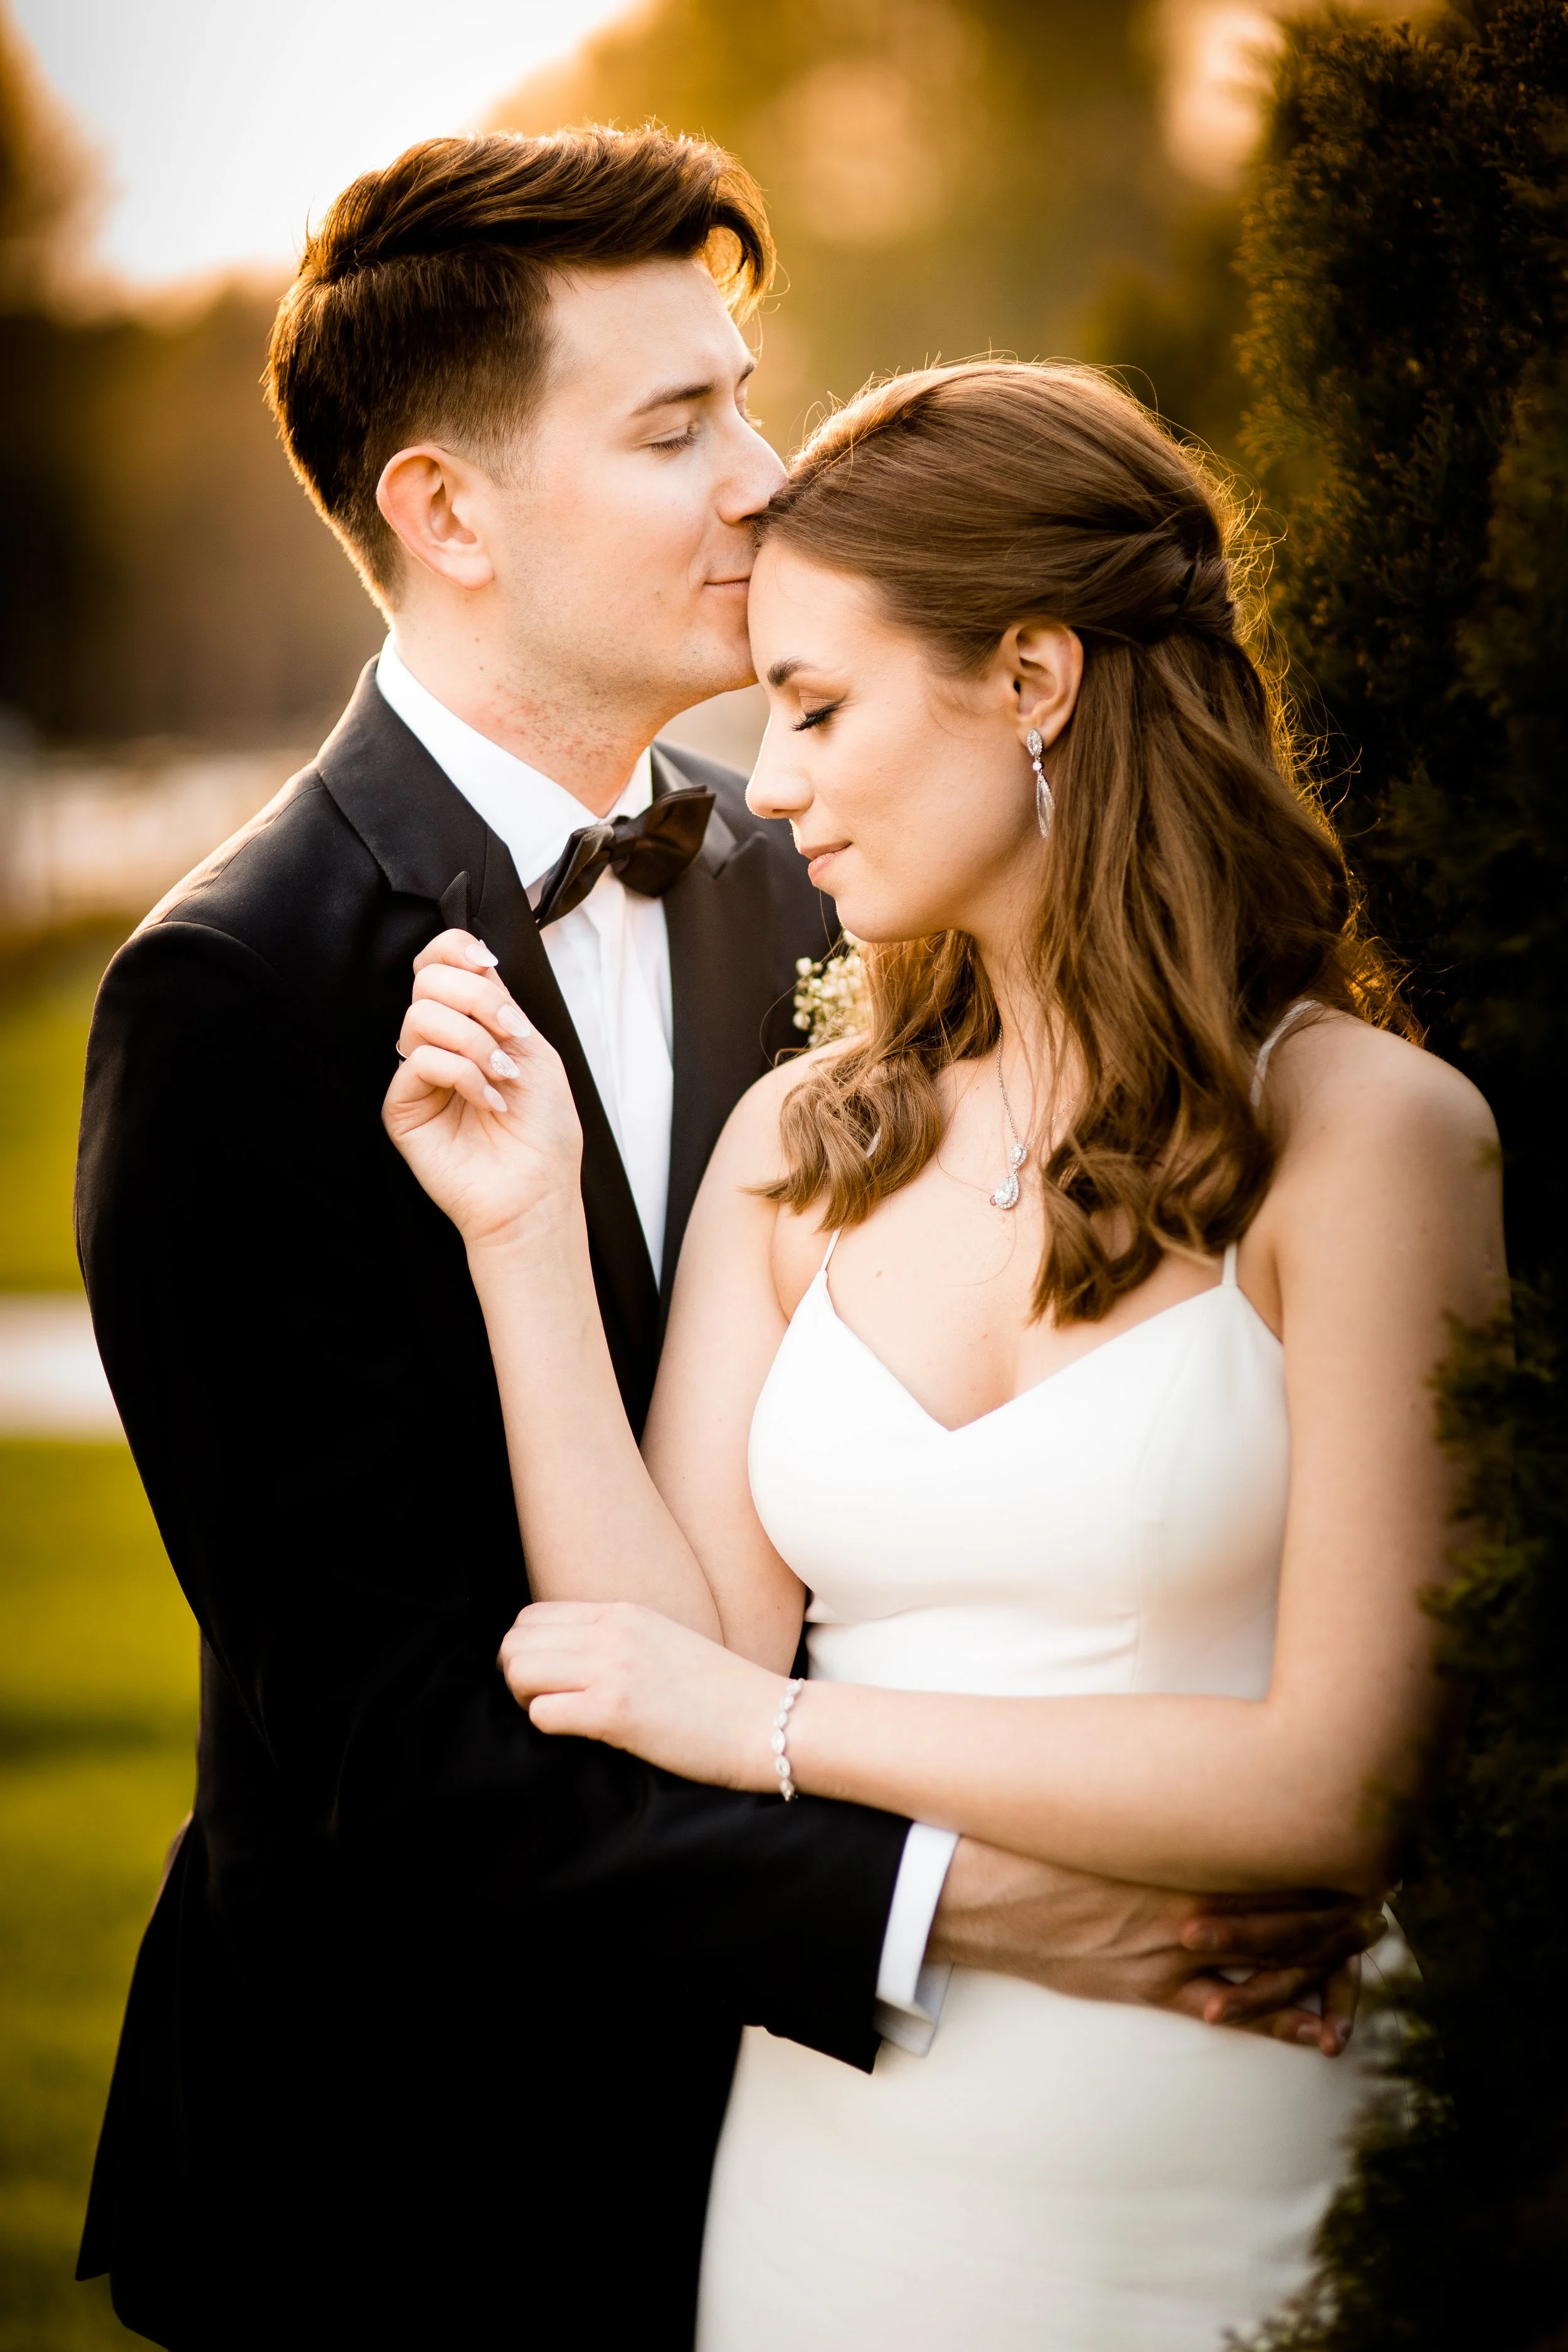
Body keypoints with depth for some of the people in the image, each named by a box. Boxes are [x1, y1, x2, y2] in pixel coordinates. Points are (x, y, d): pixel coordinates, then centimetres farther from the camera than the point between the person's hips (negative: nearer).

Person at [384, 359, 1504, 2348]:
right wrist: (528, 1243, -9)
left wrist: (777, 1723, -10)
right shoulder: (800, 1144, 4)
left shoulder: (1363, 1132, -10)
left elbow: (1347, 1778, -16)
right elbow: (684, 1670, -3)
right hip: (831, 2172, 4)